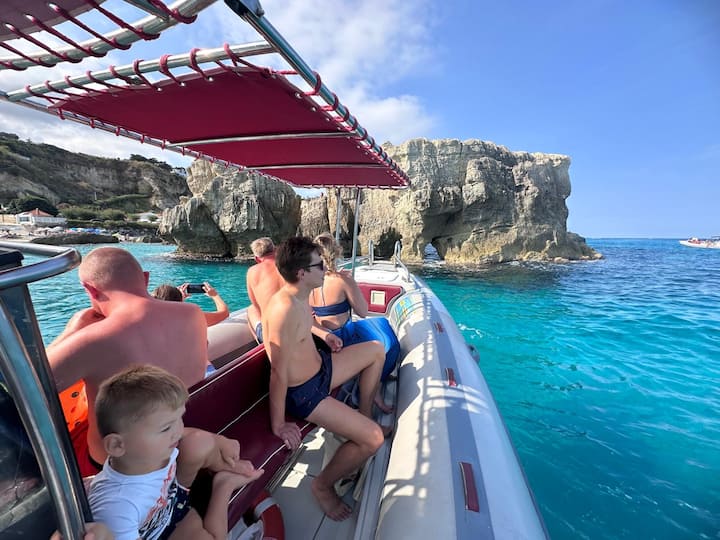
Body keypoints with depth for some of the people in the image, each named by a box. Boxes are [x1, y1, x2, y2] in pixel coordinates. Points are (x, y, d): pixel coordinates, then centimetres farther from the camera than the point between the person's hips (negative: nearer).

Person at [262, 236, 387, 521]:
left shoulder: (299, 297, -2)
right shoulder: (285, 309, -33)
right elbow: (279, 373, -29)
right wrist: (279, 425, -21)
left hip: (320, 368, 9)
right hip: (304, 391, -9)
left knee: (377, 349, 17)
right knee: (373, 438, -17)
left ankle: (364, 413, 31)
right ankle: (323, 485, 10)